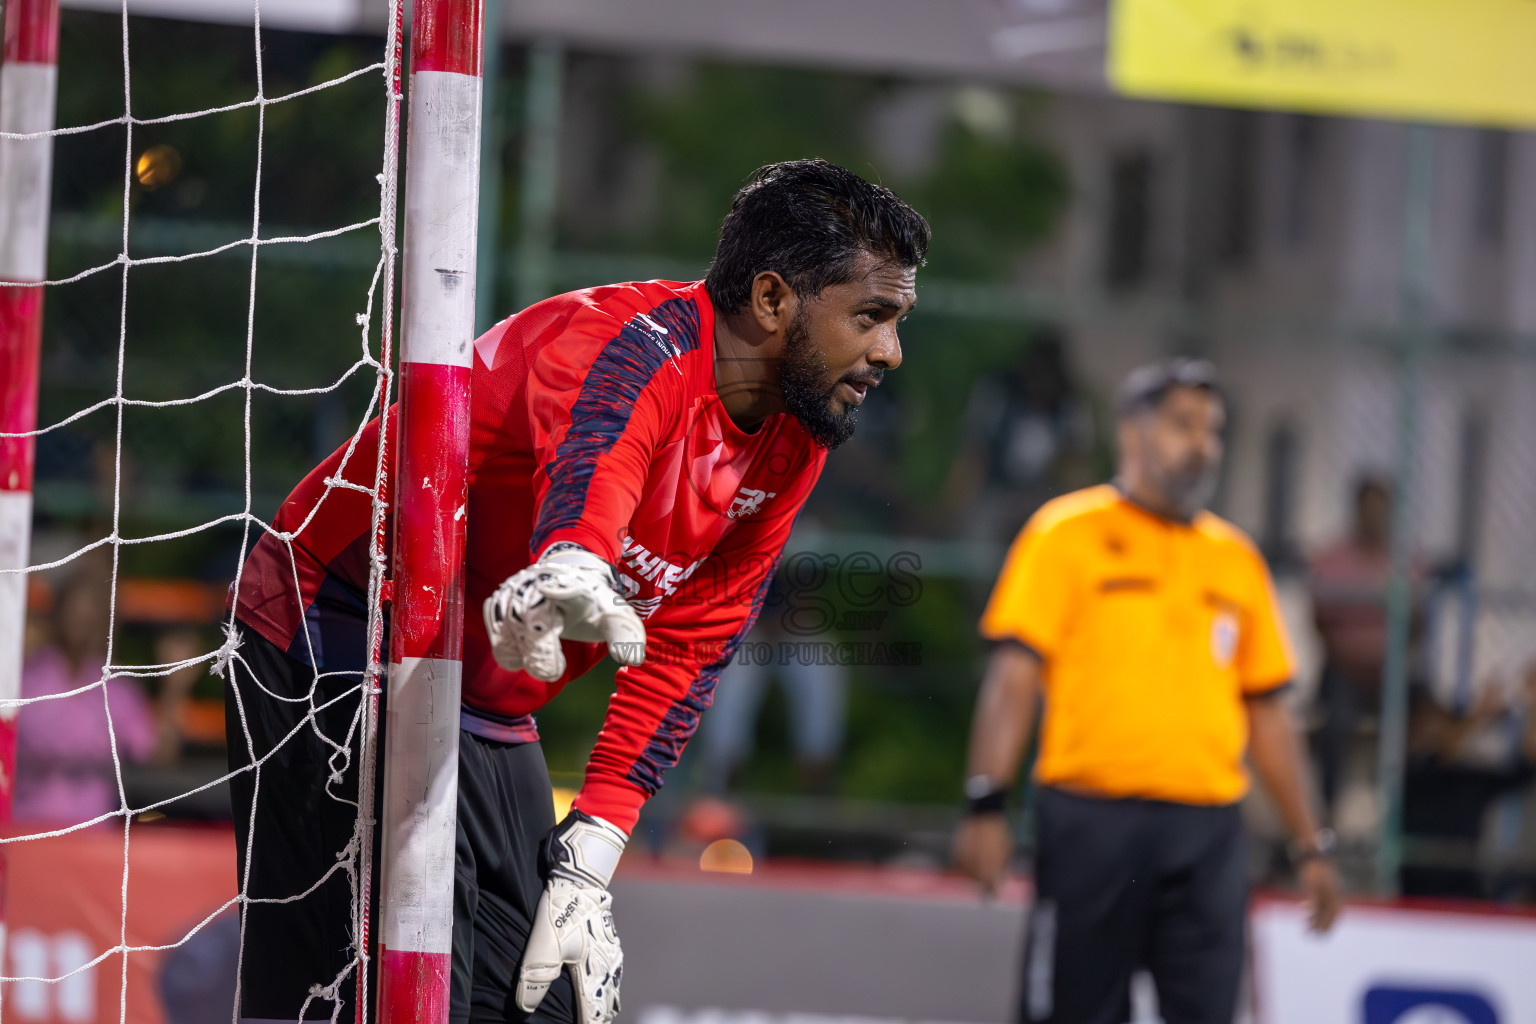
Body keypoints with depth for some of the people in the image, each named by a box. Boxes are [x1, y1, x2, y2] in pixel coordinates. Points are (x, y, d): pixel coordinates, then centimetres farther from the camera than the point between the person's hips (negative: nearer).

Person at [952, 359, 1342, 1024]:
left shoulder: (1236, 559, 17)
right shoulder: (1068, 534, 3)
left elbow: (1266, 713, 21)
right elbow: (1013, 676, -5)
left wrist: (1308, 845, 18)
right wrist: (986, 806, -16)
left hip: (1208, 830, 4)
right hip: (1093, 817, -4)